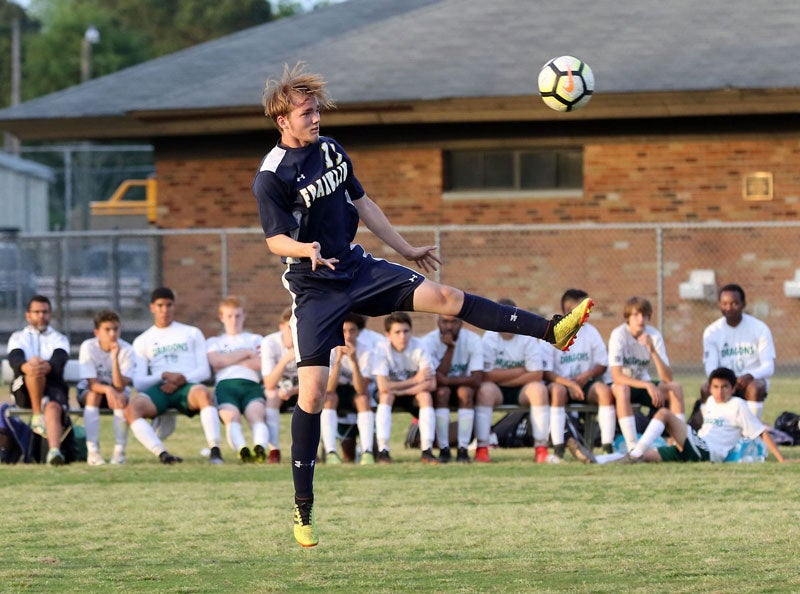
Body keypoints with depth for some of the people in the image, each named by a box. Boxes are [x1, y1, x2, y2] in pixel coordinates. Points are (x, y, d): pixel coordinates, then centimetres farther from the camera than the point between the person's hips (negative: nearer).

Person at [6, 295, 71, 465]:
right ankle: (37, 416, -33)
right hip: (25, 392, 0)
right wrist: (25, 366, -32)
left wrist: (48, 366, -32)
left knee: (53, 408, -35)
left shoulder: (59, 339, 20)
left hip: (53, 385, 0)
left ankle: (54, 451, -59)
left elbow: (60, 359, -5)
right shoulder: (18, 337, 20)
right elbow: (14, 358, -5)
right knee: (35, 363, -33)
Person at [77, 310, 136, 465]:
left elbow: (120, 386, -28)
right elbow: (92, 384, -23)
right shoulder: (88, 347, -19)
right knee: (94, 395, -34)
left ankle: (119, 450, -26)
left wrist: (115, 358, -38)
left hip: (117, 390, 1)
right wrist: (107, 390, -45)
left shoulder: (126, 350, -18)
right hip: (89, 391, -1)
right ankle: (92, 451, -34)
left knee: (122, 398, -32)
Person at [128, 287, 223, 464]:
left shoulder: (192, 333, 21)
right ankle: (162, 454, -46)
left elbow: (205, 371, 11)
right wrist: (164, 376, -10)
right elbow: (138, 383, 9)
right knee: (132, 409, -33)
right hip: (159, 389, 1)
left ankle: (215, 451, -46)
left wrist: (182, 379, -10)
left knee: (203, 394, -39)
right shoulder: (142, 341, 20)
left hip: (187, 386, -1)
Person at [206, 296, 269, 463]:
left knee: (257, 415, -36)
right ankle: (242, 450, -63)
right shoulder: (214, 342, 32)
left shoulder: (255, 339, 32)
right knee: (231, 416, -36)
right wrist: (246, 353, 11)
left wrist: (230, 359, 11)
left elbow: (261, 364, 10)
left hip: (250, 384, 0)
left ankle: (260, 448, -64)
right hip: (225, 384, 0)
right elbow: (216, 362, 7)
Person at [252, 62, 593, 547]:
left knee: (445, 297, -8)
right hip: (316, 289, -6)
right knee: (313, 389, -11)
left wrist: (407, 250, 23)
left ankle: (552, 331, -8)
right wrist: (307, 249, -39)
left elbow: (362, 204, 18)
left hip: (357, 267, 6)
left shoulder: (330, 149, 7)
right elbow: (275, 239, -16)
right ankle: (303, 508, -4)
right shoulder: (272, 175, -14)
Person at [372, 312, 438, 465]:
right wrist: (415, 380, -29)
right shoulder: (382, 349, -24)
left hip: (414, 394, 1)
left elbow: (431, 384, -26)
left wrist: (399, 390, -30)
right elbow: (383, 386, -33)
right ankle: (383, 451, -34)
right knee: (386, 395, -33)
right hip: (392, 393, -1)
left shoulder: (419, 348, -21)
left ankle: (427, 451, -29)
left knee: (425, 395, -30)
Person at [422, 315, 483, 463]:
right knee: (441, 391, -33)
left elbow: (477, 379, -23)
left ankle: (463, 449, -30)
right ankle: (444, 449, -30)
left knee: (465, 391, -33)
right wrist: (450, 347, -31)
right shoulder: (429, 341, -16)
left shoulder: (473, 340, -15)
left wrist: (447, 380, -28)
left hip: (464, 387, 0)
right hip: (438, 391, 0)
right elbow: (437, 377, -26)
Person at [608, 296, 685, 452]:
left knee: (675, 387, -20)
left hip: (643, 384, 4)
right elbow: (616, 376, -29)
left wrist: (653, 351, -29)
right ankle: (633, 447, -40)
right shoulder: (619, 335, -20)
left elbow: (668, 378, -16)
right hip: (621, 384, -4)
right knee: (622, 389, -38)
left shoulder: (654, 335, -9)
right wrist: (647, 385, -39)